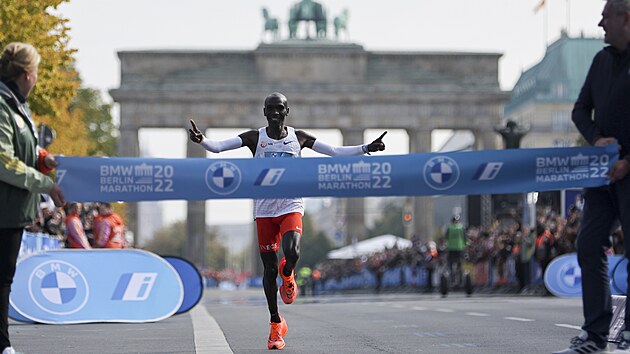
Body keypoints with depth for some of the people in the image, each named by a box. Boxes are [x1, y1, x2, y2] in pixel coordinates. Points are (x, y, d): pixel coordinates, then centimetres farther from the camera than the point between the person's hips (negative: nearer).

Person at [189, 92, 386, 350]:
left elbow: (335, 151, 8)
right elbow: (218, 147, -10)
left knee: (292, 253, -27)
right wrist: (202, 140, -31)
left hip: (291, 206, 0)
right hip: (264, 209, 0)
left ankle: (287, 275, 11)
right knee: (269, 269, 1)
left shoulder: (299, 137, 3)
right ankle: (276, 323, 17)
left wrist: (366, 148, -2)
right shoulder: (255, 138, -1)